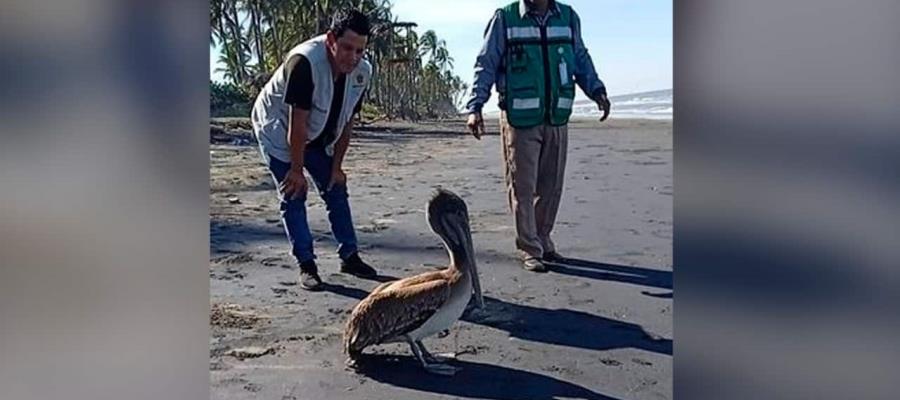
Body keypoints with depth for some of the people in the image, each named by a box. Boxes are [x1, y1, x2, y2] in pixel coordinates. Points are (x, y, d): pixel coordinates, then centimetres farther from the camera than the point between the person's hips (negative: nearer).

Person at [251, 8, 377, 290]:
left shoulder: (362, 72, -17)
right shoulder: (304, 62, -36)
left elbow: (346, 122, -7)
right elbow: (297, 121, -32)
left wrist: (336, 166, -6)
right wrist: (297, 169, -26)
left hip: (318, 136, 6)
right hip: (278, 129, -6)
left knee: (337, 191, 5)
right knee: (293, 196, -9)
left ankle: (349, 256, 15)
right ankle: (306, 265, -1)